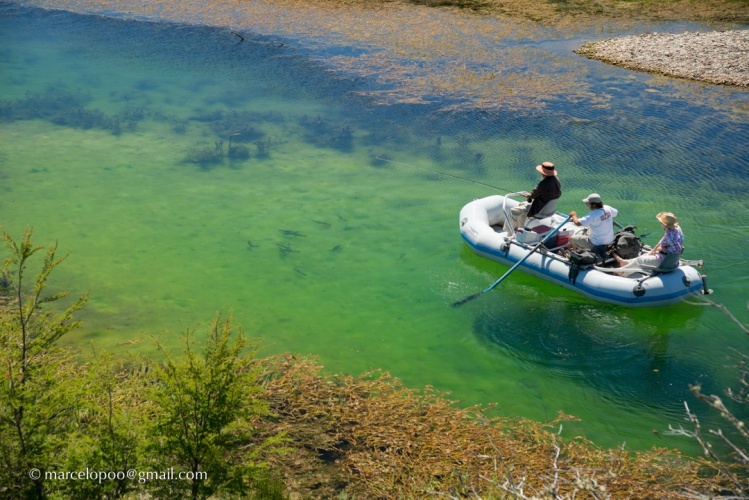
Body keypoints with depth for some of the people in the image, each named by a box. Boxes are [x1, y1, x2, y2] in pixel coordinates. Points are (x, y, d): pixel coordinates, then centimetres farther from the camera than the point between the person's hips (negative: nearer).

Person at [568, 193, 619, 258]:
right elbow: (616, 213, 13)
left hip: (596, 244, -8)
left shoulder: (593, 215, -29)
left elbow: (577, 223, -30)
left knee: (572, 239, 6)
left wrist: (574, 215, -9)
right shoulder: (608, 208, -8)